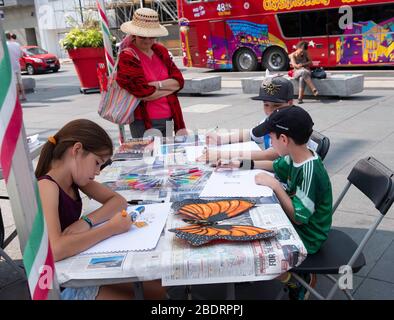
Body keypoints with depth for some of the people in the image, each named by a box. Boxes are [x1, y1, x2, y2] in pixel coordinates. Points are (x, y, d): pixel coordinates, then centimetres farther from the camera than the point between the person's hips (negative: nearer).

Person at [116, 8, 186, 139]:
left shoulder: (160, 51, 10)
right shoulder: (127, 57, -9)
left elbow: (179, 81, 2)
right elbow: (143, 93, -18)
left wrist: (157, 85, -15)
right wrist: (170, 87, -6)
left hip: (169, 118, 6)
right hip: (145, 123, -6)